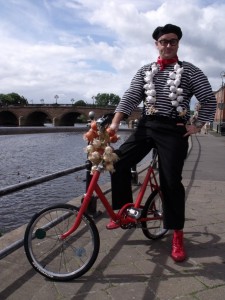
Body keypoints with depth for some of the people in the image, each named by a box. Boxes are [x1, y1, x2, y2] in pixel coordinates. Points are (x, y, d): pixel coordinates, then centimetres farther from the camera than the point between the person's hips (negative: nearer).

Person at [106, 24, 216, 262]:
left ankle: (177, 236, 8)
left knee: (171, 181, -6)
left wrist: (197, 126, -4)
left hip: (174, 130, -3)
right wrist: (115, 122, -13)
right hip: (146, 126, 4)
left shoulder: (190, 71, 5)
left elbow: (209, 101, 5)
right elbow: (130, 98, 1)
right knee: (119, 162, -8)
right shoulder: (144, 71, 12)